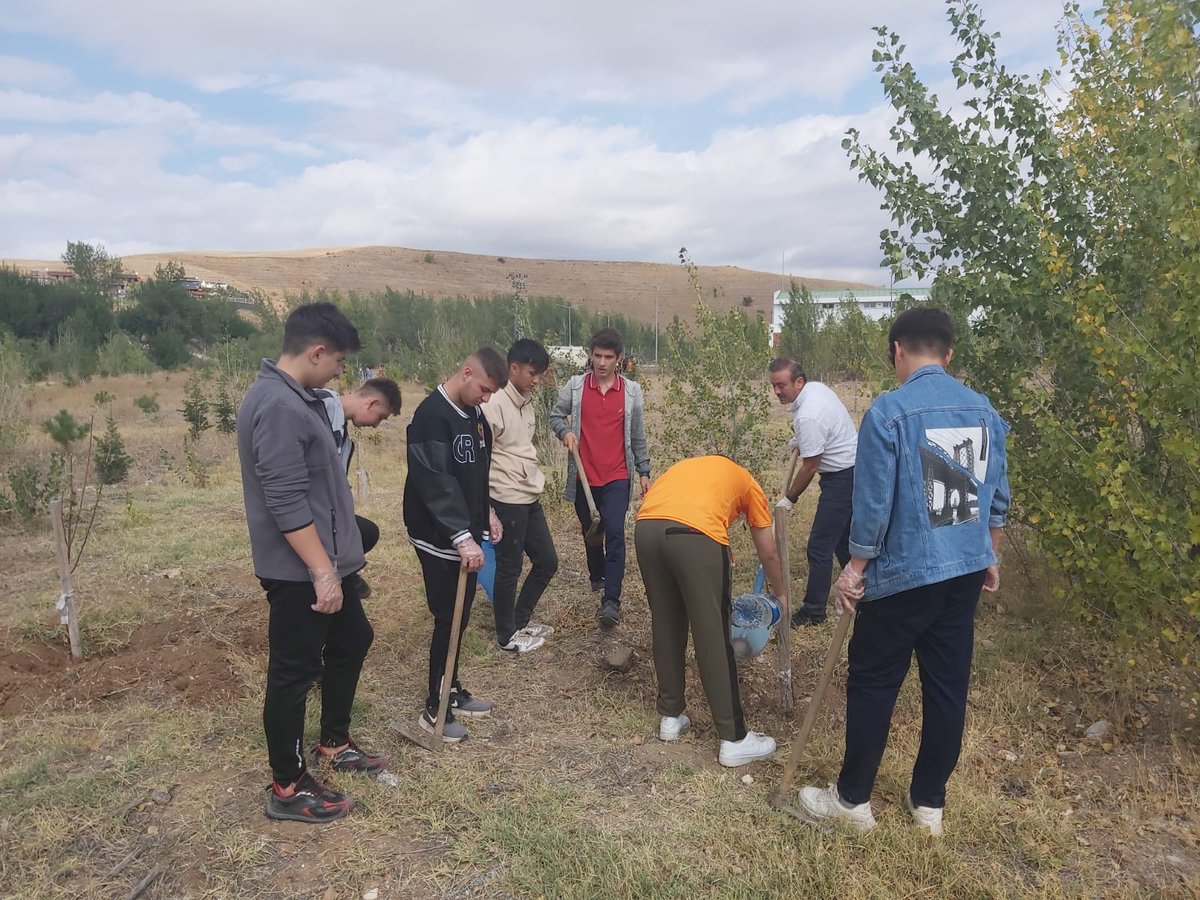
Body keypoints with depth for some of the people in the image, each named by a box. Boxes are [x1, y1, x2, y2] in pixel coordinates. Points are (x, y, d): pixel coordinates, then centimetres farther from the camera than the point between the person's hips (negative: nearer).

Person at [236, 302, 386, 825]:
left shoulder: (295, 397, 10)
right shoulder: (279, 407, -24)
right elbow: (286, 502, -28)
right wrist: (322, 572, -26)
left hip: (323, 562, 11)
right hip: (299, 571, -11)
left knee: (352, 640, 22)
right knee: (293, 673, 3)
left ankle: (334, 743, 39)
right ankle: (288, 788, 18)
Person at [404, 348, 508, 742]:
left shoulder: (472, 414, 9)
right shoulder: (431, 416, -20)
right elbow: (435, 483, -27)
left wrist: (486, 512, 13)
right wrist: (462, 537, -31)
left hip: (467, 534, 8)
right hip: (440, 539, -8)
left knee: (460, 617, 16)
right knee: (449, 620, -2)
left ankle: (452, 690, 31)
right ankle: (436, 708, 11)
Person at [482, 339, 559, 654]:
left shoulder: (525, 400, 10)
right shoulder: (494, 403, -17)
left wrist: (536, 482, 18)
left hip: (530, 497, 9)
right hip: (508, 499, -9)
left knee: (547, 561, 15)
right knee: (509, 568, 5)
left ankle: (519, 621, 32)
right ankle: (507, 635, 22)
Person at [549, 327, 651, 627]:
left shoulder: (632, 391, 0)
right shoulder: (575, 386, -2)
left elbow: (638, 435, 7)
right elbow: (556, 415, 10)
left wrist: (644, 471, 7)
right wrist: (565, 431, -12)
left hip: (617, 477, -2)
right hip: (584, 476, 2)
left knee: (615, 533, -13)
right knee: (590, 531, 17)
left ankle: (611, 601, -14)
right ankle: (597, 577, 42)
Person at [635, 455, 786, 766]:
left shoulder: (687, 467, 40)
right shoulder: (747, 483, 30)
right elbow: (769, 555, 35)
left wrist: (719, 596, 48)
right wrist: (783, 595, 54)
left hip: (646, 528, 5)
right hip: (694, 534, -5)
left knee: (665, 626, 21)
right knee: (713, 639, 6)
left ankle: (671, 716, 34)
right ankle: (734, 740, 16)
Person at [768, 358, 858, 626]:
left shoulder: (807, 416, -27)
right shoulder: (815, 387, 3)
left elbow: (809, 467, -19)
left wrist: (789, 498, -7)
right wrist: (801, 439, 18)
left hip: (842, 478, -11)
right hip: (852, 470, 11)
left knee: (820, 546, -6)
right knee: (844, 541, 20)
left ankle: (813, 611, 1)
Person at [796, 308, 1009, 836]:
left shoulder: (889, 411, -16)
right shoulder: (984, 410, 4)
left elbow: (874, 502, -16)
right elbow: (997, 496, 11)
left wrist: (856, 568, -5)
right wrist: (991, 556, 24)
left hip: (904, 573, -6)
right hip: (966, 572, 6)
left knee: (872, 686, 7)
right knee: (948, 686, 14)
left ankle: (853, 800, 20)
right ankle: (929, 803, 28)